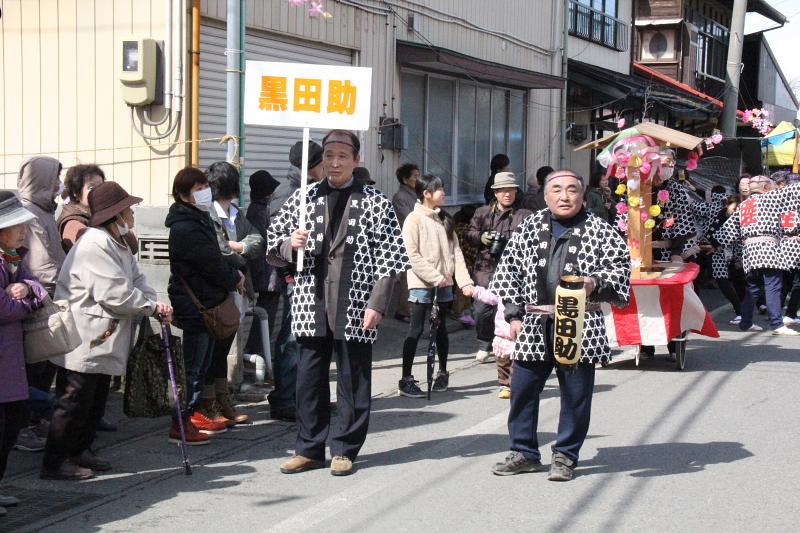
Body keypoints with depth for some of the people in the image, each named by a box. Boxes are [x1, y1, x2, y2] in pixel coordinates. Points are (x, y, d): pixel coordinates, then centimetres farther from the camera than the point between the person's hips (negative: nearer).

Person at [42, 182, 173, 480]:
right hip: (82, 343, -10)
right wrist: (151, 306, -13)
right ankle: (56, 463, 5)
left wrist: (154, 304, -9)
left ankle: (80, 452, 29)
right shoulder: (95, 244, -20)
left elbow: (136, 282, 11)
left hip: (102, 341, 10)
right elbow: (114, 293, -25)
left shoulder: (118, 244, 14)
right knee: (74, 402, -4)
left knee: (95, 400, 18)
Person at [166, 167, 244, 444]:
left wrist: (232, 274, -1)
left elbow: (213, 257, 15)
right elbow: (211, 263, -20)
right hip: (195, 304, -10)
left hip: (206, 302, 10)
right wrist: (235, 278, -3)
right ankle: (181, 424, -1)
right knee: (192, 365, -6)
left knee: (202, 362, 18)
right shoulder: (185, 228, -20)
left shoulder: (199, 219, 13)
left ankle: (193, 412, 29)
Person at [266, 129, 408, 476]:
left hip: (355, 305, -3)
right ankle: (310, 448, 19)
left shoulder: (375, 203, 2)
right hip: (311, 304, 3)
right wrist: (290, 244, -7)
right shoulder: (304, 198, 11)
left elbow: (390, 256, -3)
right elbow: (273, 240, 16)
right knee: (308, 379, 7)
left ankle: (345, 449, 17)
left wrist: (377, 303, -10)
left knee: (353, 380, 5)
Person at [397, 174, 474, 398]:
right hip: (421, 283, -6)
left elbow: (456, 251, 8)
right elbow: (413, 256, -14)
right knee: (416, 330, -6)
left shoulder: (444, 219, 12)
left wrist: (464, 281, -3)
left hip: (444, 284, 6)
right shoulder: (414, 219, -7)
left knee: (441, 328, 14)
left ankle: (442, 372, 28)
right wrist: (436, 277, -17)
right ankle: (406, 379, -2)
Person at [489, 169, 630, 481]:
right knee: (522, 388, 6)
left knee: (576, 393, 4)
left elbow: (621, 265, 2)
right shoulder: (530, 228, 9)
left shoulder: (599, 230, 2)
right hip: (534, 325, 3)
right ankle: (525, 452, 20)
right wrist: (515, 314, 3)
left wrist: (595, 282, -17)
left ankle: (566, 456, 18)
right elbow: (509, 270, 9)